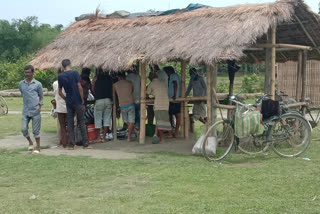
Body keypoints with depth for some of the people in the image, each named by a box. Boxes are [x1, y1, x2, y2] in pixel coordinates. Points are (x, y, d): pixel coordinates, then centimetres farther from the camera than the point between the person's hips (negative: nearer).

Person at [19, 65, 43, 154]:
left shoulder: (37, 84, 0)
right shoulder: (21, 84, 7)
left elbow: (41, 96, 8)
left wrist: (40, 106, -3)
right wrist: (26, 104, 13)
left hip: (35, 111, -3)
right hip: (25, 111, 3)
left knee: (36, 131, 2)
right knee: (24, 129, -2)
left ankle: (38, 148, 16)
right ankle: (30, 143, 25)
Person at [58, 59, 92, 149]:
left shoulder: (60, 76, 5)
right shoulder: (75, 73, -8)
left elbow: (60, 92, 9)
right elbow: (79, 87, -11)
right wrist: (82, 99, -3)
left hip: (68, 102, 4)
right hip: (78, 101, -4)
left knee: (70, 123, 9)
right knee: (81, 122, 2)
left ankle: (71, 144, 9)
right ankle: (85, 144, 3)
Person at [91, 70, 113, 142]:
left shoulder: (96, 78, 3)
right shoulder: (109, 78, 9)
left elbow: (93, 89, 6)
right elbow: (112, 90, 9)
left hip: (99, 100, -2)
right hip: (108, 100, 2)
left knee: (98, 119, 7)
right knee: (107, 118, 7)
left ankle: (98, 137, 10)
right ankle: (104, 137, 5)